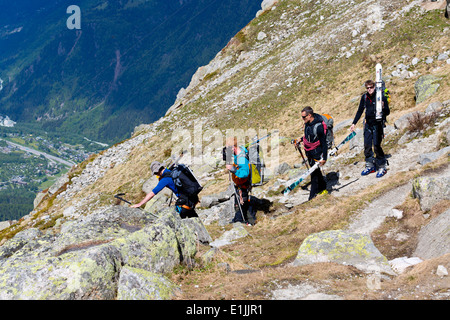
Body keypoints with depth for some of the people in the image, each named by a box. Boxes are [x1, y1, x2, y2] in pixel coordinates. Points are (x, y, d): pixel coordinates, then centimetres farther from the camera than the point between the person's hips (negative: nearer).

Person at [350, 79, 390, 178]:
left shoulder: (381, 97, -10)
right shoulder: (364, 97, 4)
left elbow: (387, 113, -10)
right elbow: (360, 111, 15)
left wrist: (383, 107, -32)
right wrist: (354, 123, 14)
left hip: (378, 124, -5)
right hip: (368, 124, 5)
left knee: (376, 146, -10)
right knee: (367, 145, 7)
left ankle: (382, 167, 2)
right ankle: (370, 166, 21)